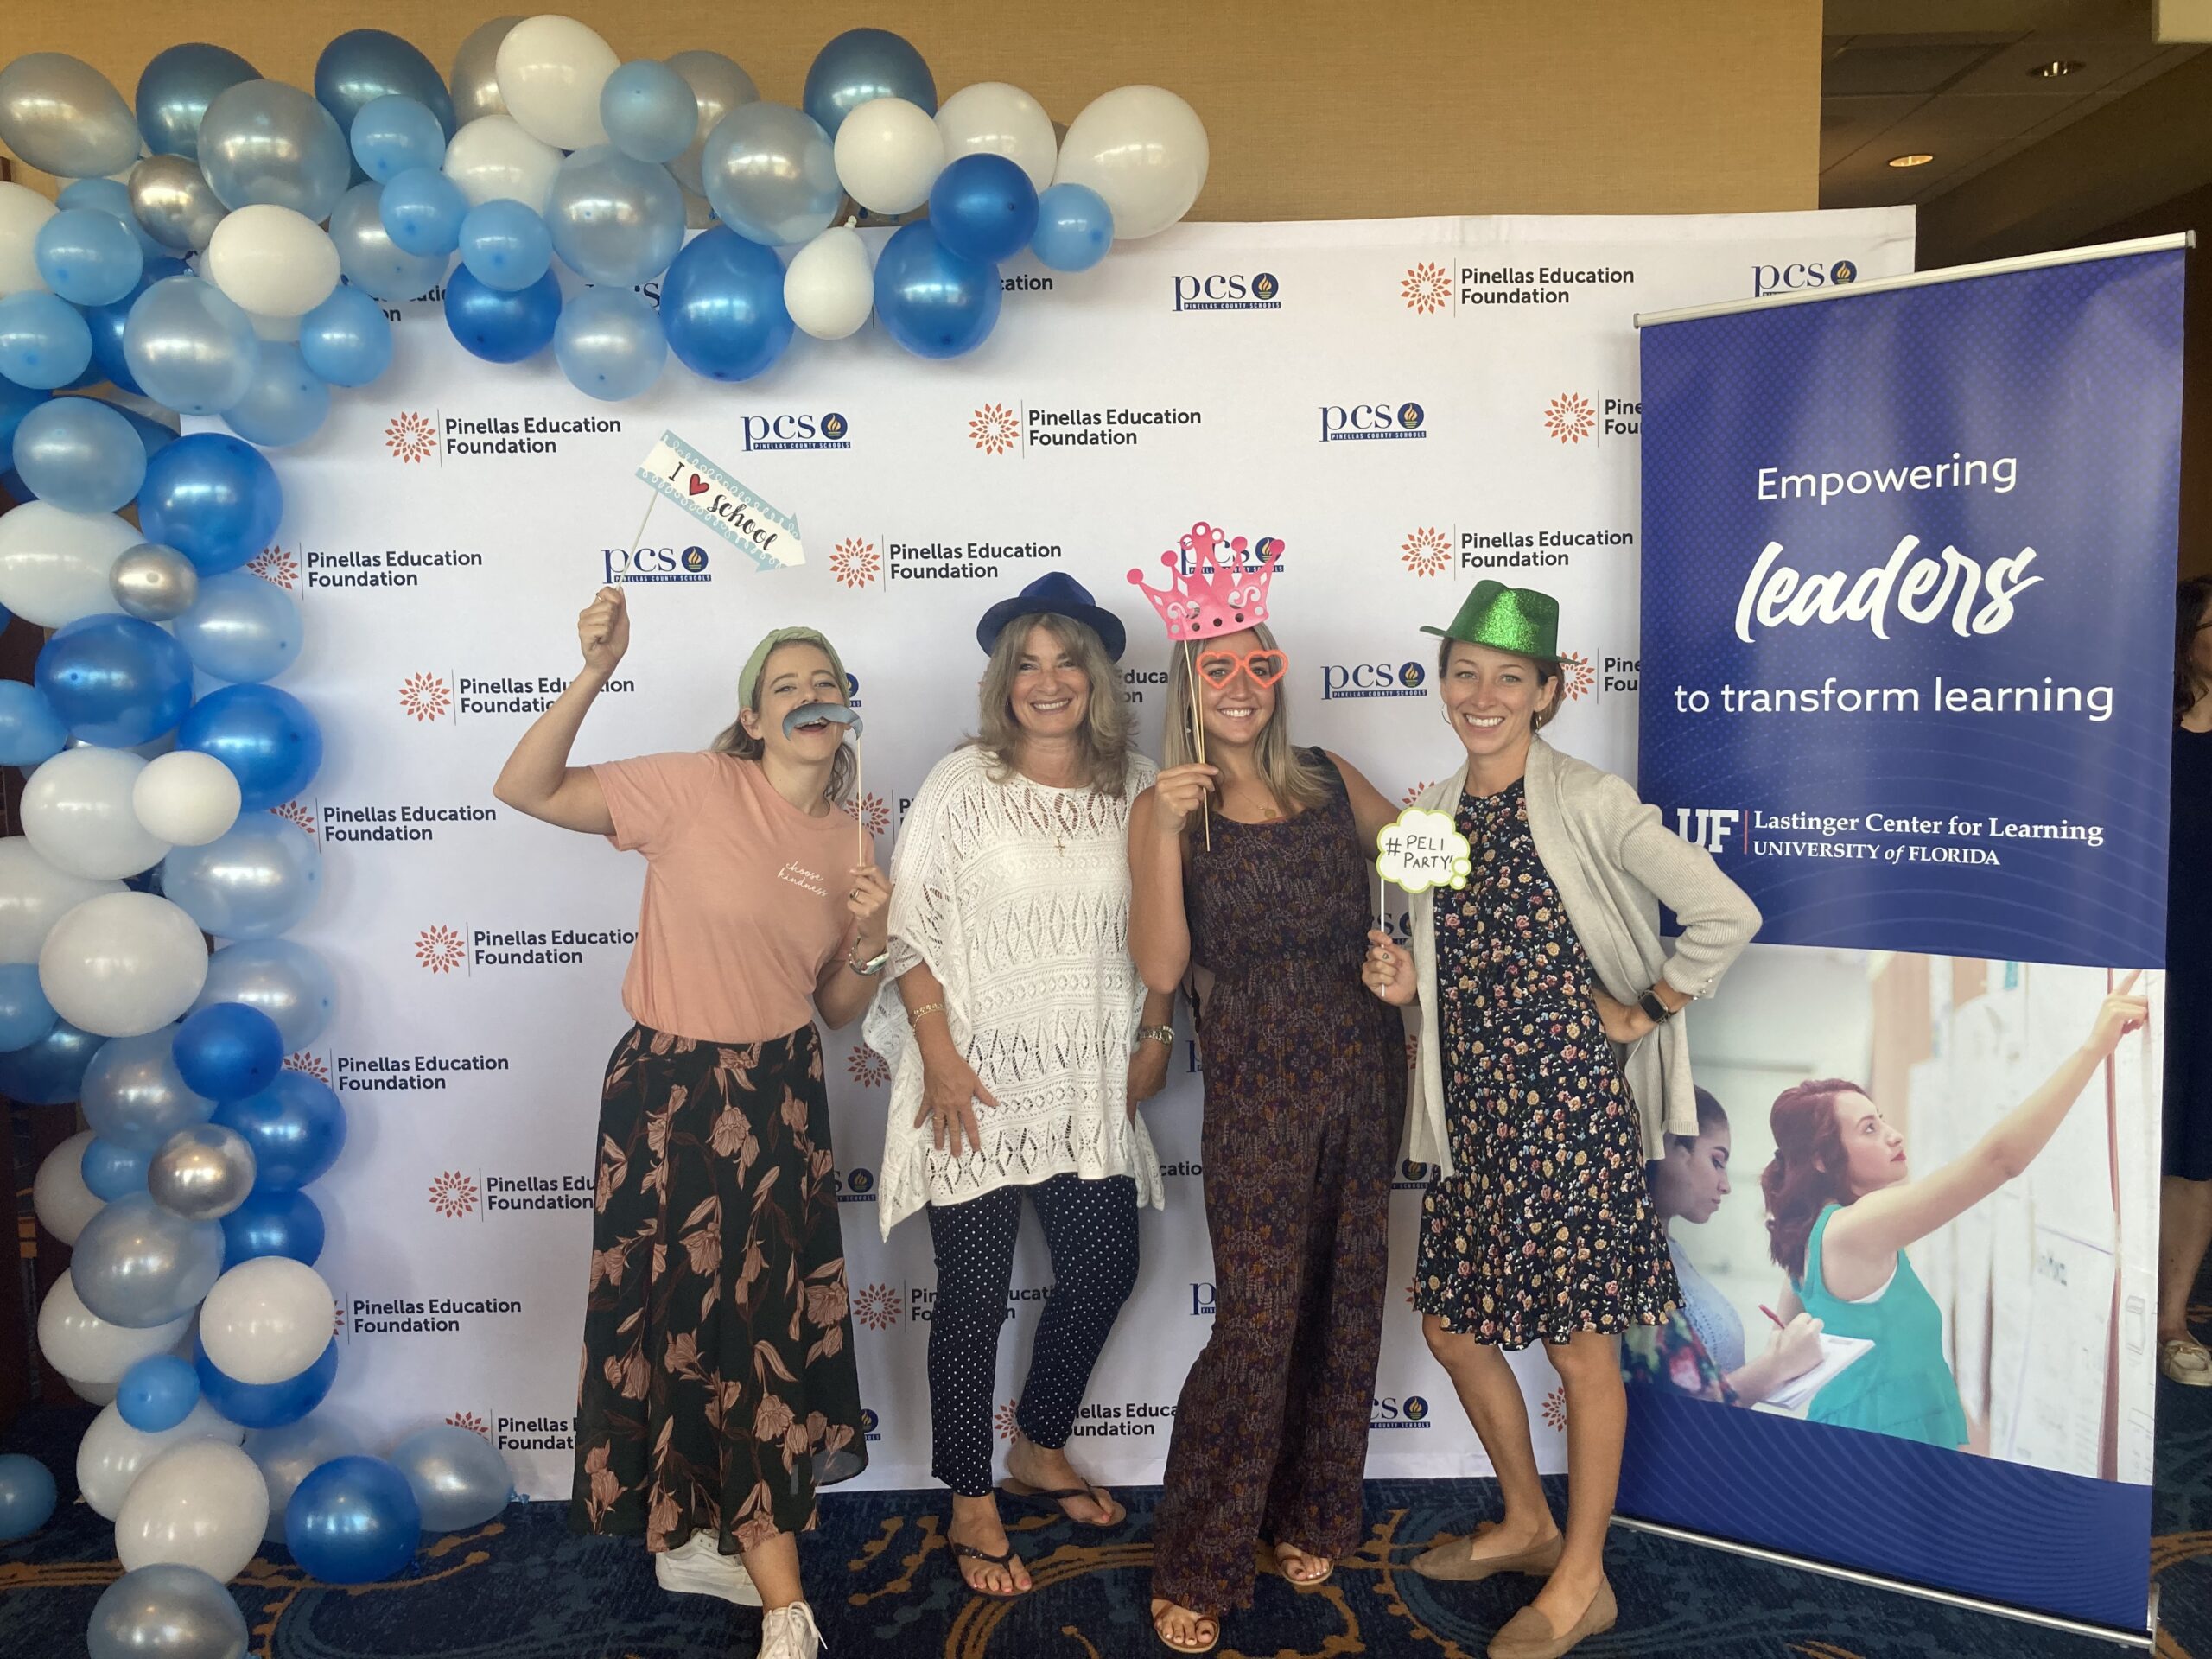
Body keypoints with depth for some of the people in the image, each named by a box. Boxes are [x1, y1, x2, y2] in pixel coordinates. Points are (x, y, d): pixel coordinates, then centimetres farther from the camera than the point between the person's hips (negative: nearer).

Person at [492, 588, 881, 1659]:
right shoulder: (695, 788, -11)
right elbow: (525, 790, -17)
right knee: (696, 1313, 6)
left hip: (781, 1096, 5)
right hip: (672, 1091, -5)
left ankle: (695, 1535, 34)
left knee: (762, 1316, 11)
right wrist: (595, 675, -27)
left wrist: (870, 939, -10)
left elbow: (837, 1010, 10)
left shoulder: (845, 845, 4)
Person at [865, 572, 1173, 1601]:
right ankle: (970, 1506, 24)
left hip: (1091, 1082, 4)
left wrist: (1155, 1032, 6)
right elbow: (910, 927, -9)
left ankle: (1041, 1451, 39)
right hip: (978, 1076, -4)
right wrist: (940, 1055, -14)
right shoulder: (963, 783, -8)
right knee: (975, 1291, 5)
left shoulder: (1137, 789, 2)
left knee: (1104, 1269, 13)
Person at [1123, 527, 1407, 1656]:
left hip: (1364, 1066, 4)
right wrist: (1168, 826, -20)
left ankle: (1311, 1515, 33)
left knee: (1345, 1307, 12)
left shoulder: (1330, 783, 6)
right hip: (1259, 1085, -4)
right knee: (1259, 1321, -5)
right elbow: (1160, 969, -12)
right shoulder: (1167, 810, -2)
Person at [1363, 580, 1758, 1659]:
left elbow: (1727, 915, -14)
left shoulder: (1588, 804, -11)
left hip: (1570, 1105, -7)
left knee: (1578, 1344, 5)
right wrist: (1408, 979, -1)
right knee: (1451, 1325, 15)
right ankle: (1527, 1525, 38)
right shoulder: (1432, 816, 9)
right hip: (1473, 1112, 7)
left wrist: (1644, 1011, -10)